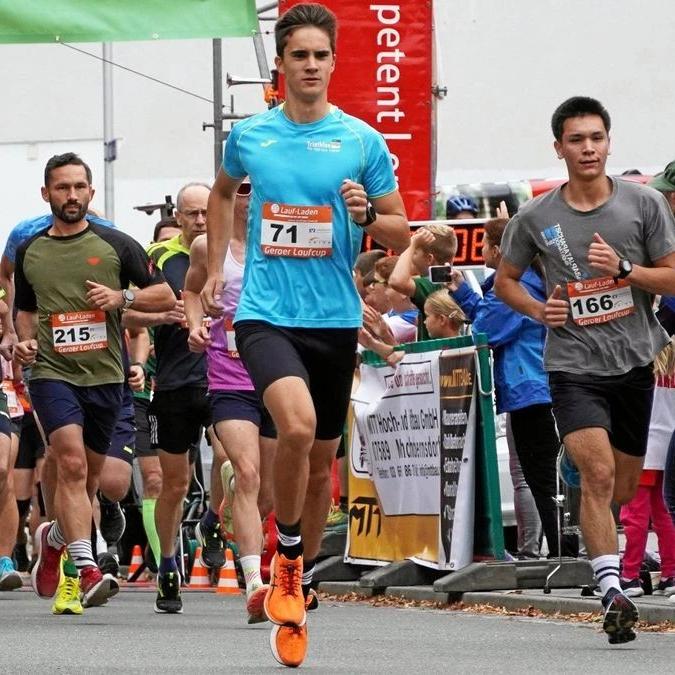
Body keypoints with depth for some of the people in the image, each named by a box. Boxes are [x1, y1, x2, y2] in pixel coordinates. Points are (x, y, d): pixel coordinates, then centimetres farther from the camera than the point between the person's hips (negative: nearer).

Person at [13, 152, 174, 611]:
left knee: (89, 476, 11)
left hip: (105, 375, 1)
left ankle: (54, 537, 40)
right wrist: (25, 341, 5)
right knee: (72, 463, -21)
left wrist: (122, 296, -11)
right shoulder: (29, 252, 11)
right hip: (52, 372, -1)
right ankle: (86, 570, -26)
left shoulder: (116, 245, 4)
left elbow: (164, 295, 5)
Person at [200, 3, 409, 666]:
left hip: (334, 318, 2)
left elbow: (401, 234, 6)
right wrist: (214, 270, 20)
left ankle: (294, 591, 27)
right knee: (298, 423, -28)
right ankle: (286, 557, -6)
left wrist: (364, 214, -15)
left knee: (321, 463, 10)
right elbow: (222, 192, 26)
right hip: (264, 313, -2)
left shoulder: (361, 141, 0)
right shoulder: (249, 134, 3)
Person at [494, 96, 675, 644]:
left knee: (625, 488, 12)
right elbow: (504, 280, 13)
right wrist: (538, 310, -6)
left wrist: (624, 268, -16)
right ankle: (613, 592, -23)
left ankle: (603, 559, 42)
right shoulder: (536, 218, -1)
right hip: (573, 366, -2)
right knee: (599, 474, -22)